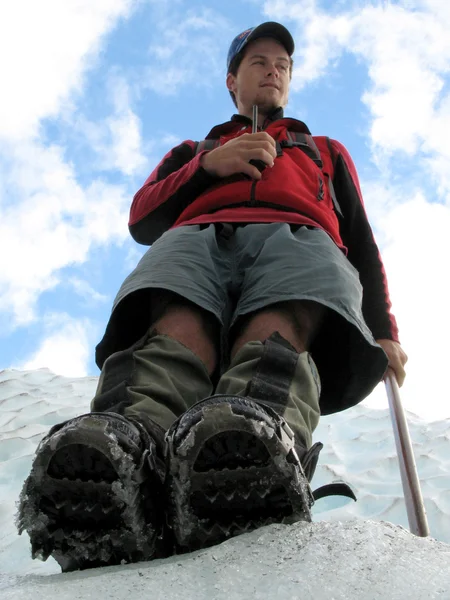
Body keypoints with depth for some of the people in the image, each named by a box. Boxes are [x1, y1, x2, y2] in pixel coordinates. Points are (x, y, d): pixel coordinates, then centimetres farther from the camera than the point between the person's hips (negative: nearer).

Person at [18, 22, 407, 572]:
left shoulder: (325, 150, 43)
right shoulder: (194, 149, 42)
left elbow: (362, 242, 31)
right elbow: (141, 219, 24)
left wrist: (383, 331, 14)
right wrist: (208, 166, 7)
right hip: (197, 235, 1)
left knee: (278, 328, -39)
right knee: (178, 327, -38)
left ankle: (260, 433, -69)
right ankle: (124, 439, -66)